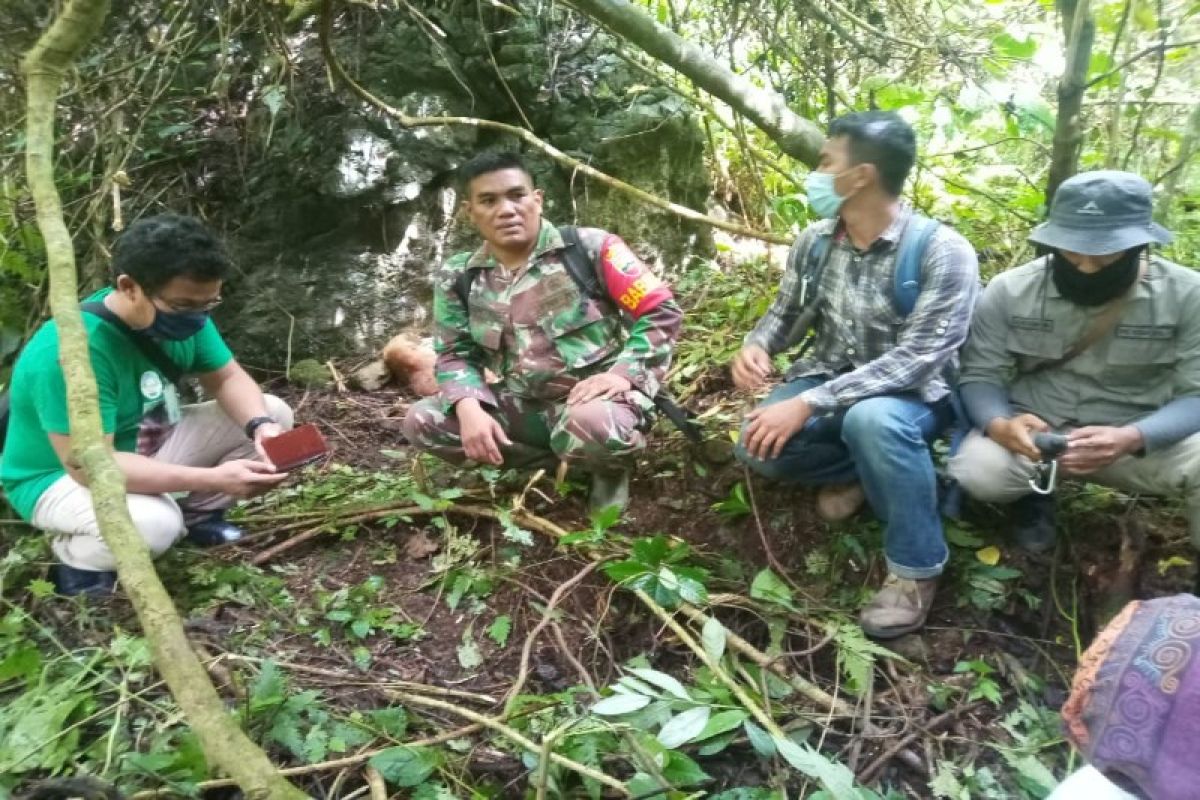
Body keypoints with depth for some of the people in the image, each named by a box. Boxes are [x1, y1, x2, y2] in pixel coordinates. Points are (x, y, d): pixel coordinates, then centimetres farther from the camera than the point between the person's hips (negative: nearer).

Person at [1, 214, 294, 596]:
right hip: (62, 479, -7)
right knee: (154, 523, -39)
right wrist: (211, 478, -41)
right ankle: (75, 559, -4)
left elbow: (228, 378, -4)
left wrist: (262, 426, -27)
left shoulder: (180, 312, -12)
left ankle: (196, 514, 12)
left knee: (274, 413, -6)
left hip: (150, 447, 7)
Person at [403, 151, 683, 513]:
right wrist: (469, 408, -15)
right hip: (525, 405, 5)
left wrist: (624, 374, -21)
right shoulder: (457, 279, 3)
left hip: (597, 395, -5)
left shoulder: (589, 247, -9)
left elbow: (662, 312, -7)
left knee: (590, 427, -40)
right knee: (422, 422, -11)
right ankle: (558, 457, 0)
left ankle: (610, 469, 1)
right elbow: (455, 354, 7)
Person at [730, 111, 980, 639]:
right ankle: (857, 470, 8)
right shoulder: (814, 241, -3)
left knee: (871, 419, -40)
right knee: (759, 447, -23)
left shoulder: (942, 251, -21)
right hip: (830, 380, 5)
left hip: (912, 396, -5)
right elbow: (786, 314, 10)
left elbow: (918, 358, -28)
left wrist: (810, 405, -35)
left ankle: (916, 567, -17)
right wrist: (756, 346, -16)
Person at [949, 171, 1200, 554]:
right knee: (977, 472, -31)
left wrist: (1131, 439, -33)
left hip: (1141, 439, 0)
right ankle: (1035, 492, 8)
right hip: (1034, 432, 1)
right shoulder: (1010, 290, -8)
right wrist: (1000, 426, -31)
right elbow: (980, 376, -6)